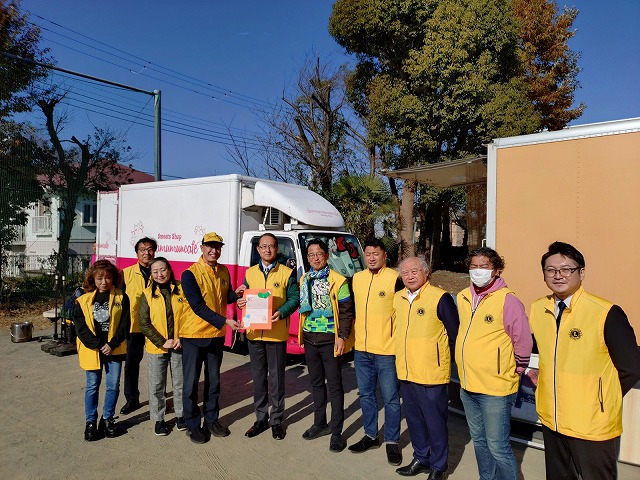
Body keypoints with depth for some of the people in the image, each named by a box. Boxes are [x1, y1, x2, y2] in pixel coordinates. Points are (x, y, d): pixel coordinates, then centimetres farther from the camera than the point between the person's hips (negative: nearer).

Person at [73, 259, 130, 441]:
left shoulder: (121, 298, -1)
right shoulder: (83, 301, 0)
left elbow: (124, 324, -4)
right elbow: (80, 327, -4)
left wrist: (112, 344, -13)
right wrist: (97, 344, -13)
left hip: (114, 349, 0)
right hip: (92, 350, 0)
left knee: (113, 385, 7)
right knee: (92, 386, 9)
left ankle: (107, 419, 24)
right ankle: (90, 422, 22)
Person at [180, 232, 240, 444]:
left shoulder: (224, 271, 3)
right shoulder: (190, 274, -15)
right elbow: (198, 307, -20)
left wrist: (237, 295, -9)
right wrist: (225, 321, -26)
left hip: (216, 335, 5)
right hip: (193, 335, -5)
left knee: (213, 380, 16)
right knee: (191, 382, 5)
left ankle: (212, 419, 31)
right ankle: (192, 424, 20)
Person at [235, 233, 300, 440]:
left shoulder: (286, 273, -1)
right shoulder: (250, 273, 11)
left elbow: (294, 298, -4)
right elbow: (245, 297, 15)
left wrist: (281, 312, -21)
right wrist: (241, 302, -8)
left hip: (277, 334, -3)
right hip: (254, 333, 4)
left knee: (276, 378, 5)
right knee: (258, 377, 12)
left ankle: (276, 420, 20)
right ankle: (261, 419, 26)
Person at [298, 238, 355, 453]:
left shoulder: (338, 280, -9)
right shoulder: (304, 280, 8)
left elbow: (346, 311, -10)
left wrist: (342, 336, -16)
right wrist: (302, 334, 9)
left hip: (330, 339, -5)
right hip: (310, 339, 6)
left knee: (334, 385, 2)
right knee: (316, 383, 17)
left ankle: (336, 431, 13)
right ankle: (320, 423, 32)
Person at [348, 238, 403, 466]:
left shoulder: (395, 279, -10)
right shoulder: (357, 278, 7)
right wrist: (352, 334, 15)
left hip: (387, 350, -5)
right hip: (361, 349, 6)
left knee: (390, 398, 6)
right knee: (366, 394, 17)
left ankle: (392, 442, 22)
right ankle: (371, 436, 33)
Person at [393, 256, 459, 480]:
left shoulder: (440, 298, -15)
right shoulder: (398, 298, 6)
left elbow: (455, 333, -10)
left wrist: (444, 360, -2)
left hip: (431, 374, -6)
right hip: (405, 372, 6)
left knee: (435, 422, 8)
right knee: (414, 419, 19)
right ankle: (421, 459, 37)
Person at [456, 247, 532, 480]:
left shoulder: (507, 300, -16)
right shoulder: (463, 297, 3)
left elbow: (523, 343, -12)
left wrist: (514, 371, -1)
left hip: (496, 390, -6)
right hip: (468, 386, 6)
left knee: (498, 447, 4)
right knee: (479, 441, 21)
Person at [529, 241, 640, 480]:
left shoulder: (607, 313, -18)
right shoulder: (537, 309, -1)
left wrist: (602, 399, -3)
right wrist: (547, 380, 7)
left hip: (593, 426, -5)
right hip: (551, 419, 5)